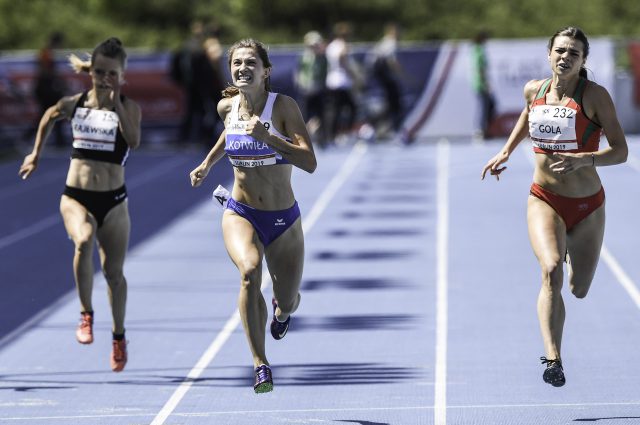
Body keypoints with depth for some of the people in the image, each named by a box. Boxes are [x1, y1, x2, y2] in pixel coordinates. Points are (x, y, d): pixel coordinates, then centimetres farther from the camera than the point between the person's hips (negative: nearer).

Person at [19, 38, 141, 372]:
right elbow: (48, 118, 24)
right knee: (83, 241, -33)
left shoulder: (129, 108, -3)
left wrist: (116, 103, -24)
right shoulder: (73, 105, 2)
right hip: (76, 197, 0)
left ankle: (119, 337, 31)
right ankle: (86, 314, -18)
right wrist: (36, 154, 29)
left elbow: (134, 141, -23)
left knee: (114, 272, 9)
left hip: (113, 200, 0)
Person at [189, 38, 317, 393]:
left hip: (283, 220, -1)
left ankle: (282, 309, 54)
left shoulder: (284, 106, -15)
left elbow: (309, 162, -25)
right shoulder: (226, 106, -2)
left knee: (287, 303, 11)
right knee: (250, 270, -32)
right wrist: (207, 163, 17)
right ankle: (260, 364, -27)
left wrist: (268, 137, -34)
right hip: (240, 214, 1)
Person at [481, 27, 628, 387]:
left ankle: (569, 249, 52)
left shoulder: (595, 95, -12)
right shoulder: (534, 90, 0)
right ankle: (553, 359, -31)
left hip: (588, 205, 0)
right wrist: (506, 151, 17)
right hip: (544, 200, 0)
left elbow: (620, 151, -15)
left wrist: (583, 159, -31)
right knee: (552, 271, -27)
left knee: (579, 290, 14)